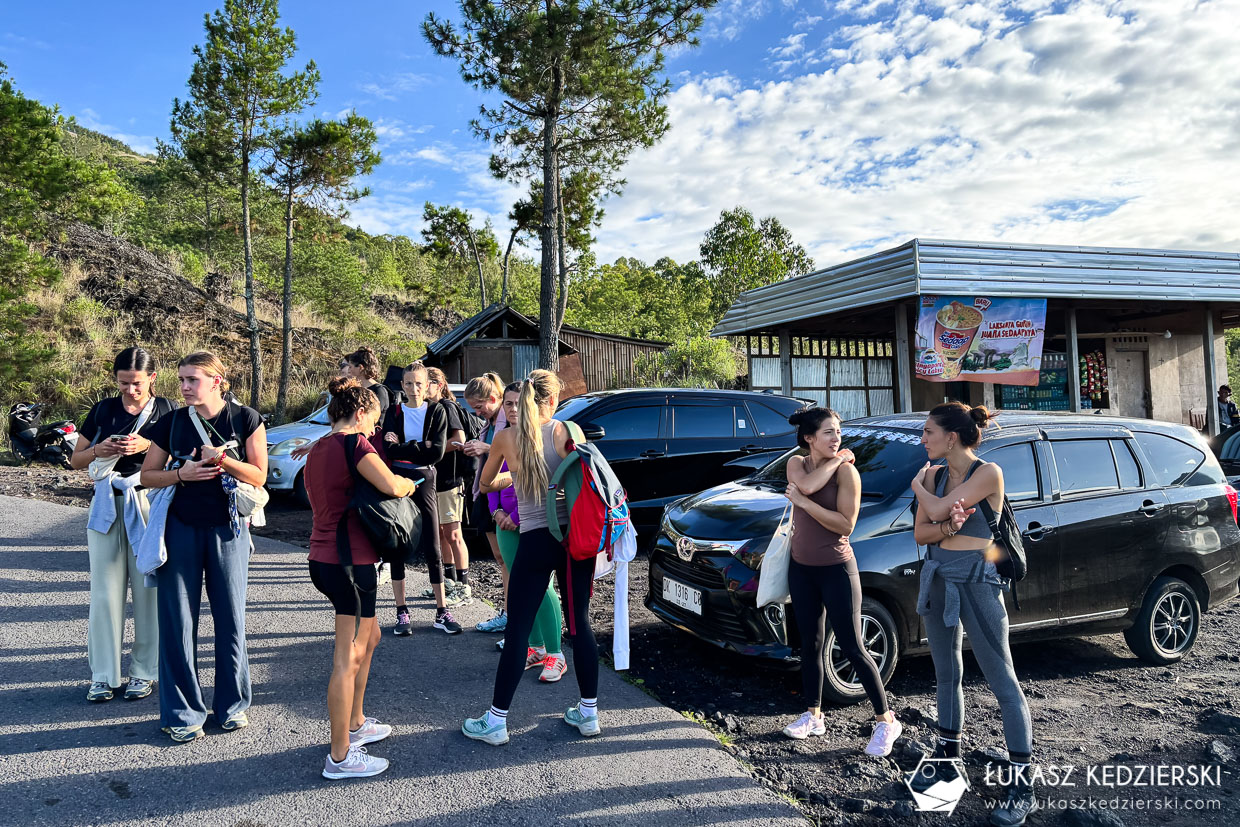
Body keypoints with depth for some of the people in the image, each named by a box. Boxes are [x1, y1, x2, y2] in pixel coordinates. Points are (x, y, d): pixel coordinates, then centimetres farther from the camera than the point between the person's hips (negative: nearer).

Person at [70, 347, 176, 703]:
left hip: (150, 504, -2)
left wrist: (148, 445, -16)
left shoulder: (166, 410, 4)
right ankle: (104, 675, 13)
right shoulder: (103, 410, 10)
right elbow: (76, 460, 14)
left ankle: (143, 671, 13)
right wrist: (99, 451, -7)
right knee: (105, 590, 3)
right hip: (107, 505, 2)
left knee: (148, 589, 1)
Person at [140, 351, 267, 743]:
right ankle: (182, 712, 16)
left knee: (230, 618, 6)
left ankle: (233, 704, 22)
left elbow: (258, 475, -4)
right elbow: (148, 475, 7)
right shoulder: (171, 422, 2)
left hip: (227, 528, -1)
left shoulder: (246, 419, -3)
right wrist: (181, 474, -12)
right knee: (178, 620, 3)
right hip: (181, 528, 2)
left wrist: (221, 458, -19)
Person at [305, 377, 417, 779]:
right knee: (348, 658, -2)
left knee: (369, 637, 24)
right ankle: (340, 757, 7)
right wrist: (410, 483, -4)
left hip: (322, 558, 10)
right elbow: (391, 486, -27)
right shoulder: (352, 443, -14)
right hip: (349, 560, -10)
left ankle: (355, 723, 35)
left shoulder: (318, 449, 14)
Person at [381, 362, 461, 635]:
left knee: (432, 549, 0)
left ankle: (442, 612, 8)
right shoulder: (394, 412, 5)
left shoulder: (437, 412, 2)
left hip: (424, 482, -1)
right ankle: (402, 612, 13)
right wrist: (421, 447, -14)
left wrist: (403, 448, -10)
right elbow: (389, 449, -10)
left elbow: (437, 453, -11)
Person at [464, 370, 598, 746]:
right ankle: (589, 712, 21)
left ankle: (496, 721, 14)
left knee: (517, 630, 5)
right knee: (580, 622, 12)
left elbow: (486, 484, 15)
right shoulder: (566, 431, -2)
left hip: (535, 542, -2)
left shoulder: (505, 438, -1)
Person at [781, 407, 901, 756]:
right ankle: (813, 716, 28)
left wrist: (802, 501, -23)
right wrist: (835, 459, -14)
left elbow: (846, 524, -20)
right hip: (802, 567, 5)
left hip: (836, 569, -5)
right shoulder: (796, 464, 2)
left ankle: (885, 720, 14)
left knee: (852, 648, -1)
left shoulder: (847, 471, -13)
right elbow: (809, 485, -21)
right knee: (810, 644, 14)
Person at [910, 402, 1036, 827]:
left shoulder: (988, 473, -13)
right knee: (946, 674, 17)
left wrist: (917, 483, -2)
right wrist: (949, 527, -18)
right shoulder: (935, 474, 6)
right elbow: (921, 531, 3)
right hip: (937, 577, 7)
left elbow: (937, 509, -22)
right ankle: (947, 758, 32)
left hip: (976, 580, -7)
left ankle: (1022, 785, 6)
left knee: (1002, 681, -1)